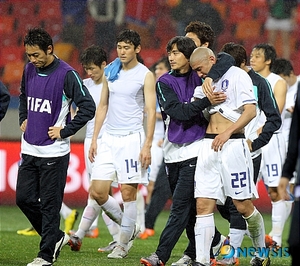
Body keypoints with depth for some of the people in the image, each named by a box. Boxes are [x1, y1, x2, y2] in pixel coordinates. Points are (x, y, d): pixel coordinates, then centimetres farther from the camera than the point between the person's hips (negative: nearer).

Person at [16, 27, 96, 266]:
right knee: (24, 198, 6)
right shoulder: (30, 70, 7)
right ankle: (56, 237, 24)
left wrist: (64, 131, -13)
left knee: (49, 205, -2)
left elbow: (88, 107, -14)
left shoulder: (66, 74, -13)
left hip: (54, 151, -7)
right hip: (29, 149, 7)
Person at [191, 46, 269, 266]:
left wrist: (228, 132, -23)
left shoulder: (237, 75, -2)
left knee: (243, 205, -1)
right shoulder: (204, 83, 19)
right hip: (208, 145, 6)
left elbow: (251, 111, -13)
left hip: (233, 144, -6)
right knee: (203, 205, -4)